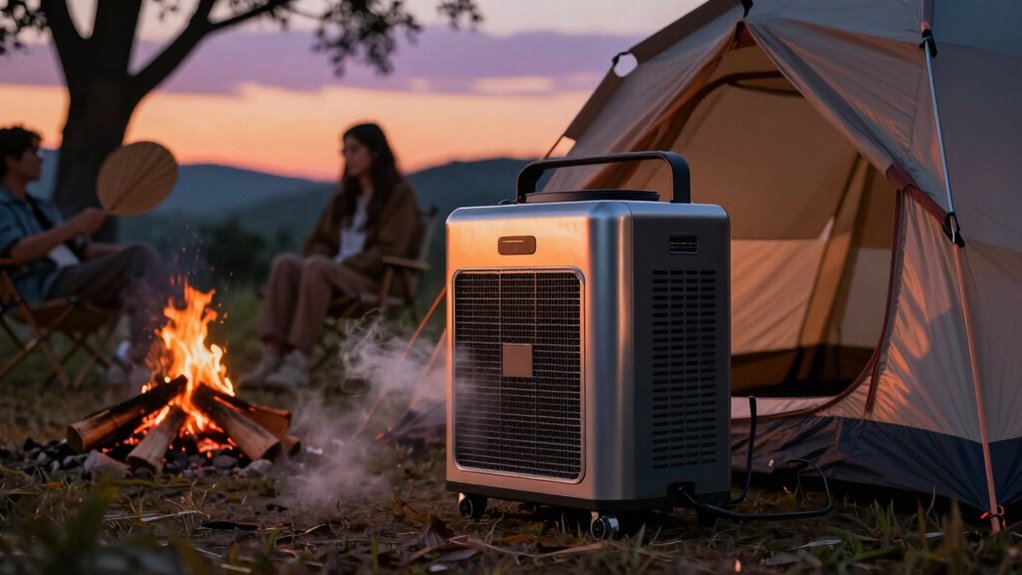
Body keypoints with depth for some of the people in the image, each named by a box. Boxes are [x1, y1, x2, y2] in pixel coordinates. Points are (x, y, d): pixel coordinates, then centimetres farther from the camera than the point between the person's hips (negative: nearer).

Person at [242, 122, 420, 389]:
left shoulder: (399, 194, 1)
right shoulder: (345, 195, 22)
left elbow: (388, 252, -8)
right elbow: (320, 240, 24)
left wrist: (341, 265, -16)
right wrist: (327, 261, 0)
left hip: (375, 281, -6)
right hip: (335, 273, 6)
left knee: (316, 266, -35)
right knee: (284, 262, -23)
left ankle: (298, 362, -43)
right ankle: (273, 355, -37)